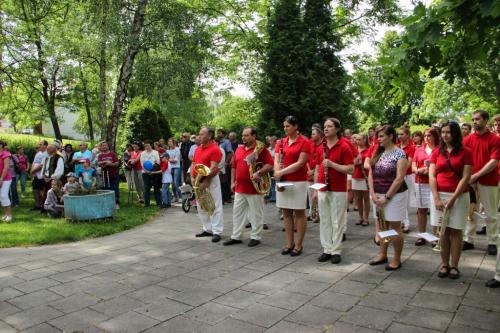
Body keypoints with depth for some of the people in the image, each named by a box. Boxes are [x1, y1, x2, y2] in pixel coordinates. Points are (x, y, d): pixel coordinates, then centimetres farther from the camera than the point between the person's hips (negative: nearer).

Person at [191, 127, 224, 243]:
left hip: (211, 181, -9)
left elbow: (213, 168, -19)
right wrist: (192, 177, 2)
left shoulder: (215, 149, -13)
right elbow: (193, 164, 16)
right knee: (201, 207, 14)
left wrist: (205, 182, -22)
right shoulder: (198, 148, 13)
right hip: (198, 181, 9)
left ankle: (217, 232, 2)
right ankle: (207, 229, 25)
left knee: (215, 207, -3)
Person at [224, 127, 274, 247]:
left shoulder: (261, 149, -7)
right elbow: (234, 166, 18)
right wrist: (233, 182, 11)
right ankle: (236, 236, 21)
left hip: (255, 188, -6)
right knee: (237, 212, 11)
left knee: (256, 214, 4)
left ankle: (256, 237, 16)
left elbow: (270, 164, -12)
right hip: (239, 188, 6)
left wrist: (259, 173, -24)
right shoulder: (239, 149, 12)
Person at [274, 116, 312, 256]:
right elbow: (276, 162, 4)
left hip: (298, 182, -5)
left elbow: (300, 163, -15)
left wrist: (282, 172, -17)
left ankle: (298, 245, 11)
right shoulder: (281, 142, 10)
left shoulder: (304, 142, -7)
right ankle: (289, 243, 19)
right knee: (286, 213, 9)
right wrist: (278, 179, -10)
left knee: (299, 213, 3)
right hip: (283, 182, 6)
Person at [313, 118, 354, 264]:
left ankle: (336, 251, 13)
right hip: (322, 190, 5)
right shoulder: (320, 148, 10)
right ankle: (327, 249, 19)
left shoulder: (344, 147, -7)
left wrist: (332, 164, -21)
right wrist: (315, 189, 10)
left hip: (338, 190, -5)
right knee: (324, 221, 9)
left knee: (337, 221, 3)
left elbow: (350, 169, -12)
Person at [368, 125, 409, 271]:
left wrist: (386, 197, -17)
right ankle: (382, 255, 28)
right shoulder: (378, 153, 7)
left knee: (395, 227, 2)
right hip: (378, 195, 6)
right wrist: (373, 193, -6)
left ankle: (397, 259, 15)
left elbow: (399, 178, -17)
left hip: (394, 195, -6)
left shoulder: (400, 154, -12)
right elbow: (371, 174, 6)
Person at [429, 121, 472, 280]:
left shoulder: (466, 152, -2)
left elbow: (466, 177, -8)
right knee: (443, 231, 7)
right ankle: (444, 264, 15)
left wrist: (453, 198, -13)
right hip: (439, 195, 2)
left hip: (459, 196, -2)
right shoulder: (436, 152, 6)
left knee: (455, 231, 4)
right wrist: (436, 198, -9)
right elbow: (431, 176, 0)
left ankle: (454, 266, 12)